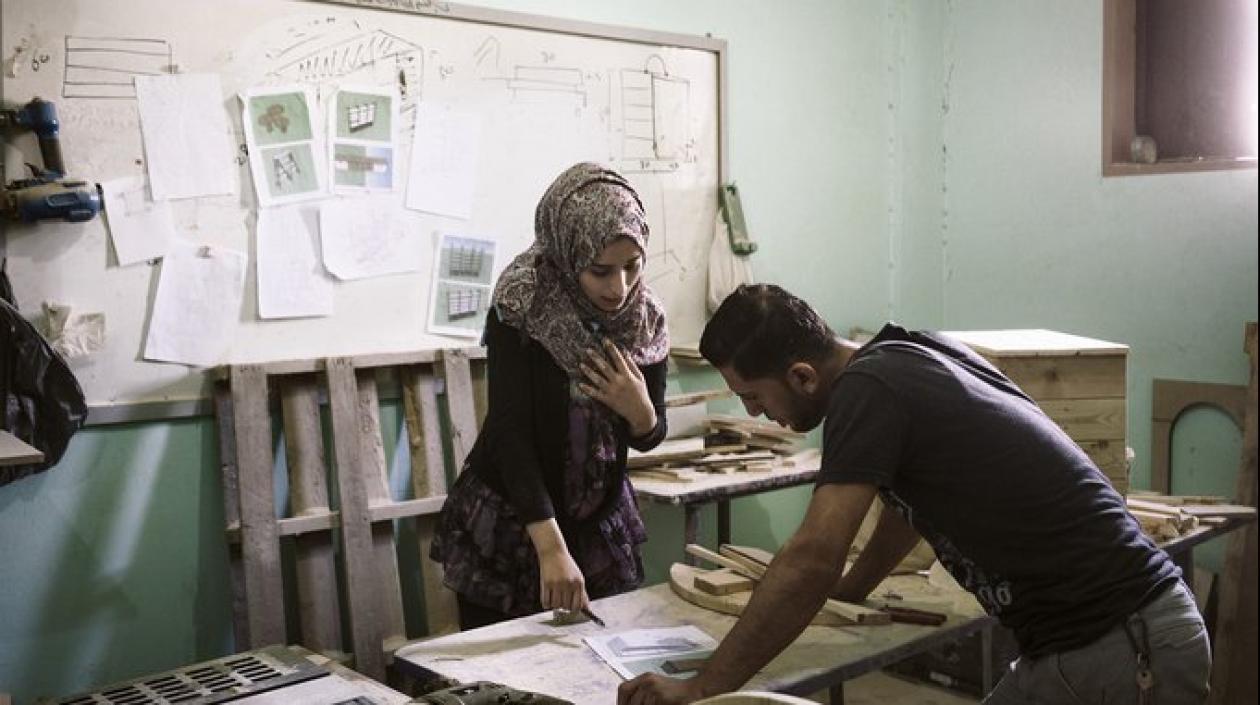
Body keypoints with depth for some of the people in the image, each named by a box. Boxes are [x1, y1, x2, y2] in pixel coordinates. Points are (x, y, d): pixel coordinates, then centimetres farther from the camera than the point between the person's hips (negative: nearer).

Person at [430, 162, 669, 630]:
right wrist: (551, 548, -37)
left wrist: (641, 411, -21)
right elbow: (510, 430, -27)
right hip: (507, 524, -4)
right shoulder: (521, 309, -20)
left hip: (601, 526, 4)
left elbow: (649, 437, 3)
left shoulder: (645, 319, -6)